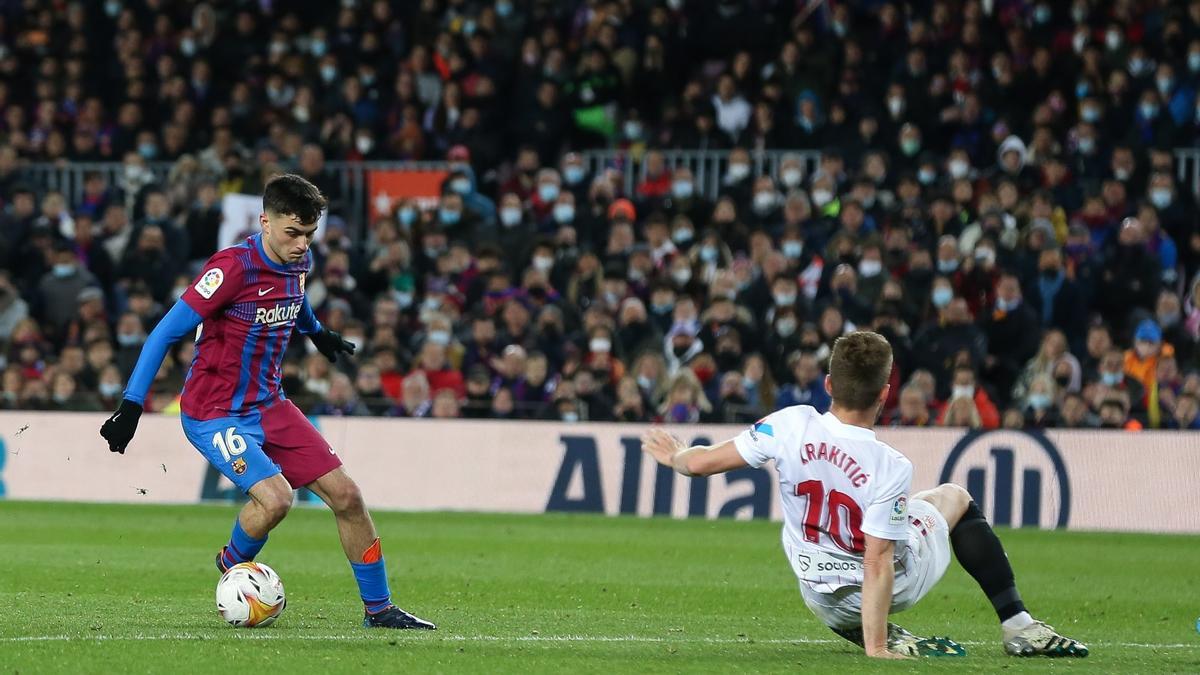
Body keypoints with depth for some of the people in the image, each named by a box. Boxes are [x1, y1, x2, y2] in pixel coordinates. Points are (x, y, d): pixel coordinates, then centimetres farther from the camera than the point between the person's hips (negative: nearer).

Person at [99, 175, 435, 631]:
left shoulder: (298, 261, 1)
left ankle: (379, 609, 15)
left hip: (269, 406, 7)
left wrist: (315, 331, 46)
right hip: (214, 415, -7)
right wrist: (132, 405, -21)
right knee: (275, 498, -26)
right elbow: (166, 333, -18)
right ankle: (232, 567, 7)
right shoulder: (233, 267, -22)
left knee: (346, 496, 0)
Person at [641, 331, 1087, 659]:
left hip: (822, 599, 3)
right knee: (954, 498, 23)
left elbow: (704, 462, -14)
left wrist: (675, 455, 10)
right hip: (894, 585, -3)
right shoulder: (891, 468, -30)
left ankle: (892, 638, 9)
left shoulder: (792, 426, -23)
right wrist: (874, 649, -25)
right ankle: (1018, 627, 23)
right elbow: (878, 567, -30)